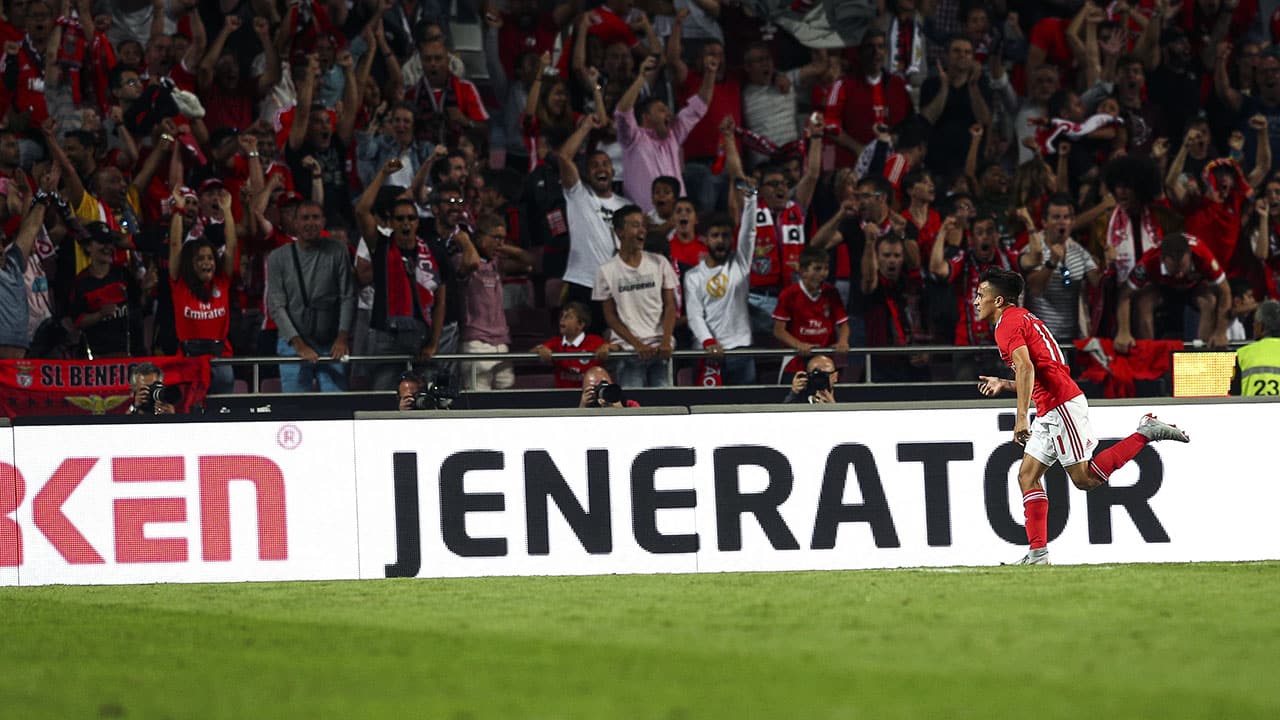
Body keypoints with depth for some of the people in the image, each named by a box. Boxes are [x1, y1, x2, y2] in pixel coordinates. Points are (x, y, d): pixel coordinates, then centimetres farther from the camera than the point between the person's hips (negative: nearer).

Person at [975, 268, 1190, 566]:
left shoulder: (1008, 323, -8)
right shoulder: (1022, 319, 22)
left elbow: (1026, 368, -25)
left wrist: (1021, 417, -30)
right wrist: (1003, 384, 27)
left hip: (1061, 406, -10)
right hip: (1051, 411, 10)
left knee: (1084, 478, -11)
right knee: (1027, 476, 5)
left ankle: (1146, 432, -6)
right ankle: (1038, 554, 0)